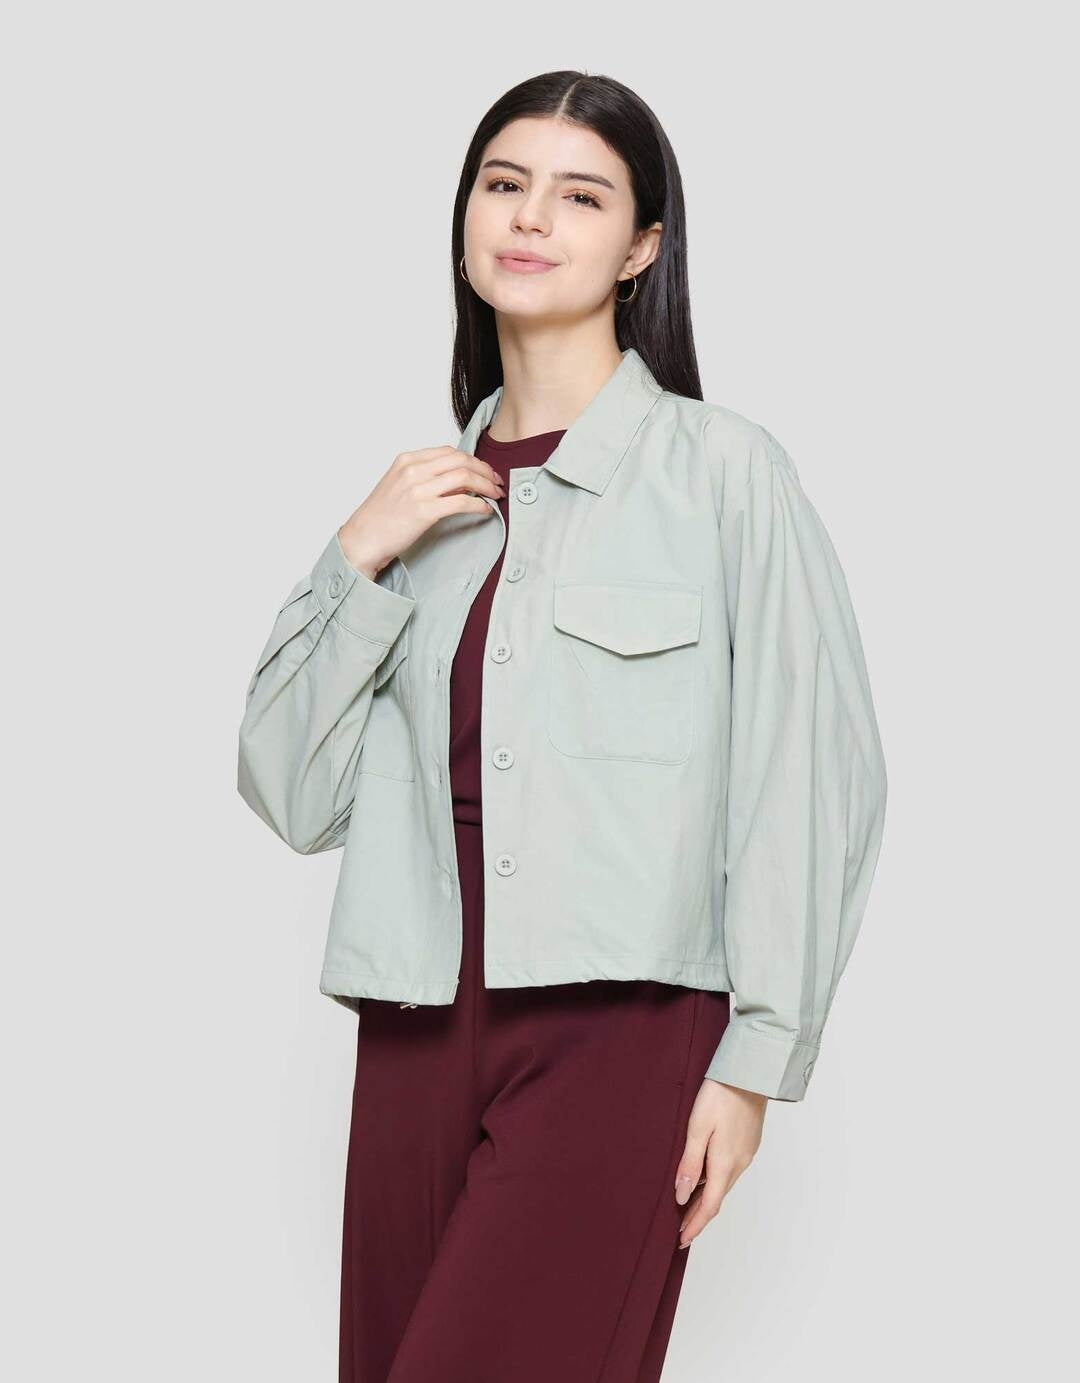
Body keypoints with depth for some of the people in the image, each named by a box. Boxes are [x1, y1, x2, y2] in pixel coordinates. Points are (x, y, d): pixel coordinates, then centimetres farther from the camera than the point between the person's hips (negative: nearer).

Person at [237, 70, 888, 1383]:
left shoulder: (723, 470, -3)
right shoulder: (425, 496, 13)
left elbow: (812, 779, -5)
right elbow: (294, 795, 10)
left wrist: (755, 1058, -7)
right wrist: (359, 564, -1)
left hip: (619, 1026, -5)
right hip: (420, 1026, 5)